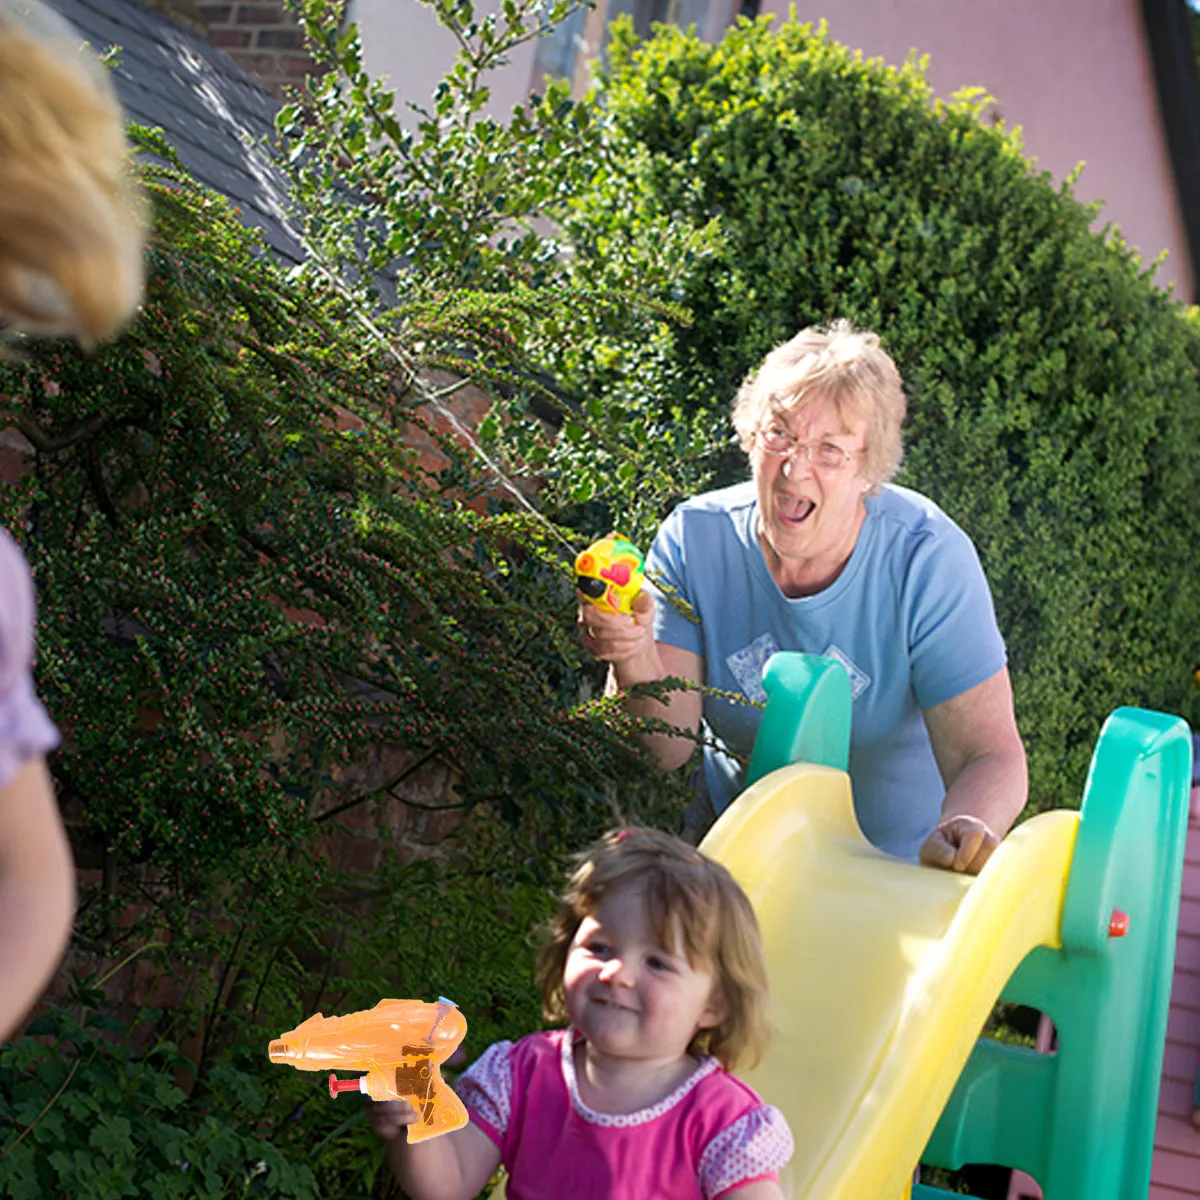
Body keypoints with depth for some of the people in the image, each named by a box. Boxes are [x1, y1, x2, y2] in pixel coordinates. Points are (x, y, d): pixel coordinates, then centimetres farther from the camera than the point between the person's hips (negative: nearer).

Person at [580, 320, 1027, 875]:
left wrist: (963, 832, -37)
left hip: (899, 867, -1)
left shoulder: (929, 559, -13)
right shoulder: (693, 539, -7)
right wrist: (634, 659, -31)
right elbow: (666, 747, -10)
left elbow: (990, 754, -15)